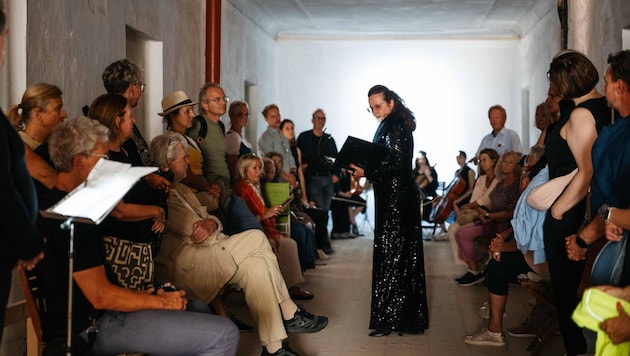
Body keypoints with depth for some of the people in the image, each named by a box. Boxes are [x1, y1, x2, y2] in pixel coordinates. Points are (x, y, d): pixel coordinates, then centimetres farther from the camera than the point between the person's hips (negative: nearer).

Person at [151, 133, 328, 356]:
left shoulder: (181, 190, 24)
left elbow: (208, 218, 19)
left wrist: (210, 224, -4)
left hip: (210, 252, 9)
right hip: (184, 267, -9)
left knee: (257, 267, -14)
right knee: (257, 238, -18)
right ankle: (289, 314, -9)